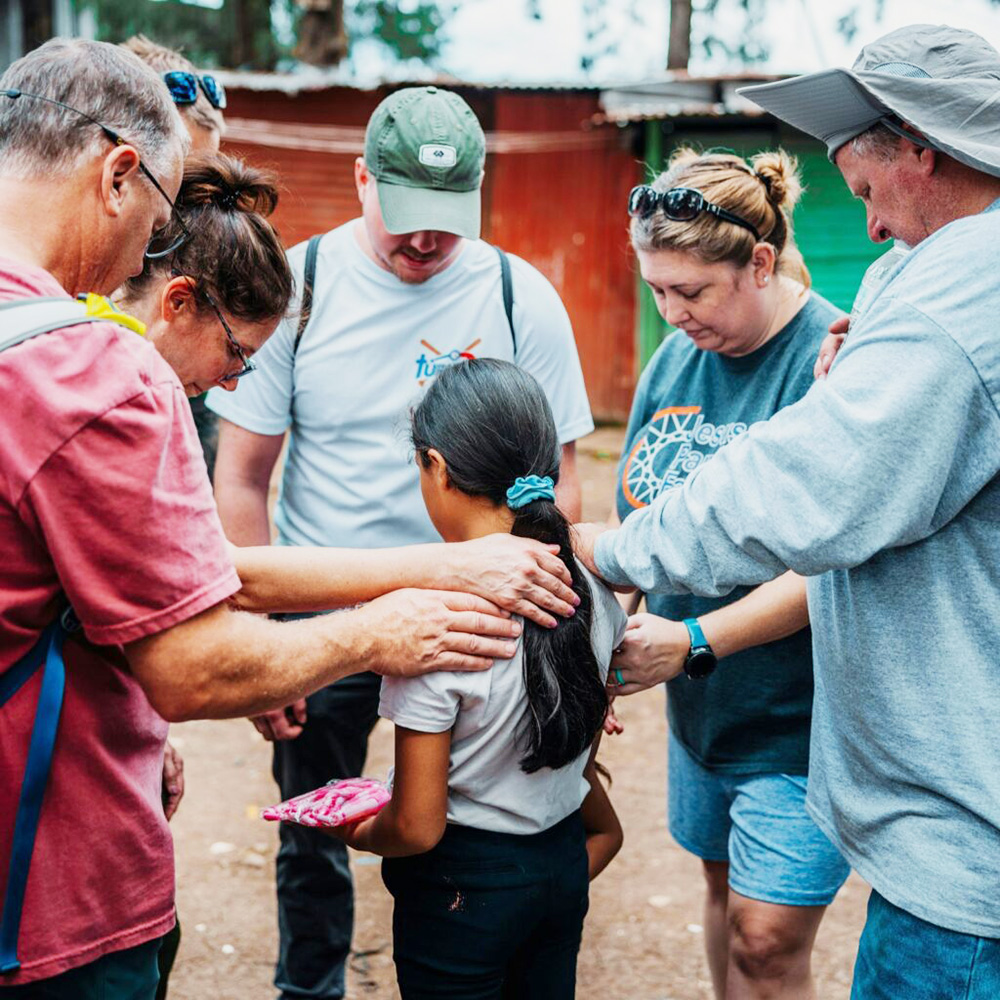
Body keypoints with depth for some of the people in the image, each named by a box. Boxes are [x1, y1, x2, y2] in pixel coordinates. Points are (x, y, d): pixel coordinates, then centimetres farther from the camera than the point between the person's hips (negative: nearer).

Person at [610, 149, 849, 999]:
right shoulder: (676, 358, 4)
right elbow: (642, 519, 10)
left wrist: (693, 641, -25)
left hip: (798, 714, -6)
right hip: (701, 703, 7)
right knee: (726, 888, 19)